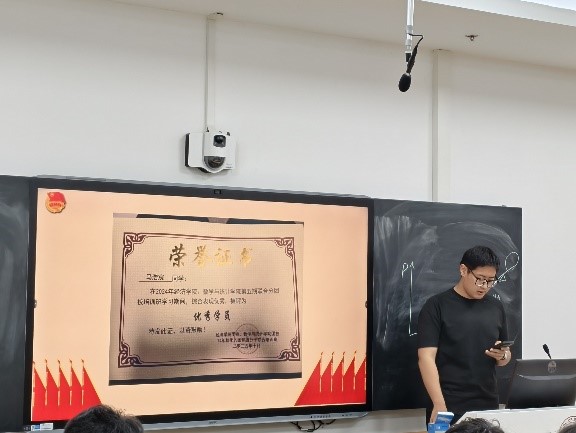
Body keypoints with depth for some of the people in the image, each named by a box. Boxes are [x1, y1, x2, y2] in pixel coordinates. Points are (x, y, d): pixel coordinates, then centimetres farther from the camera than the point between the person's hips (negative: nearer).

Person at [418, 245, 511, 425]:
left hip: (488, 406, 5)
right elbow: (426, 357, -12)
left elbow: (505, 357, 17)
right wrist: (439, 405, -21)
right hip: (449, 408, -5)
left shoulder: (495, 307, 9)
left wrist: (502, 355, -6)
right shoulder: (436, 306, -6)